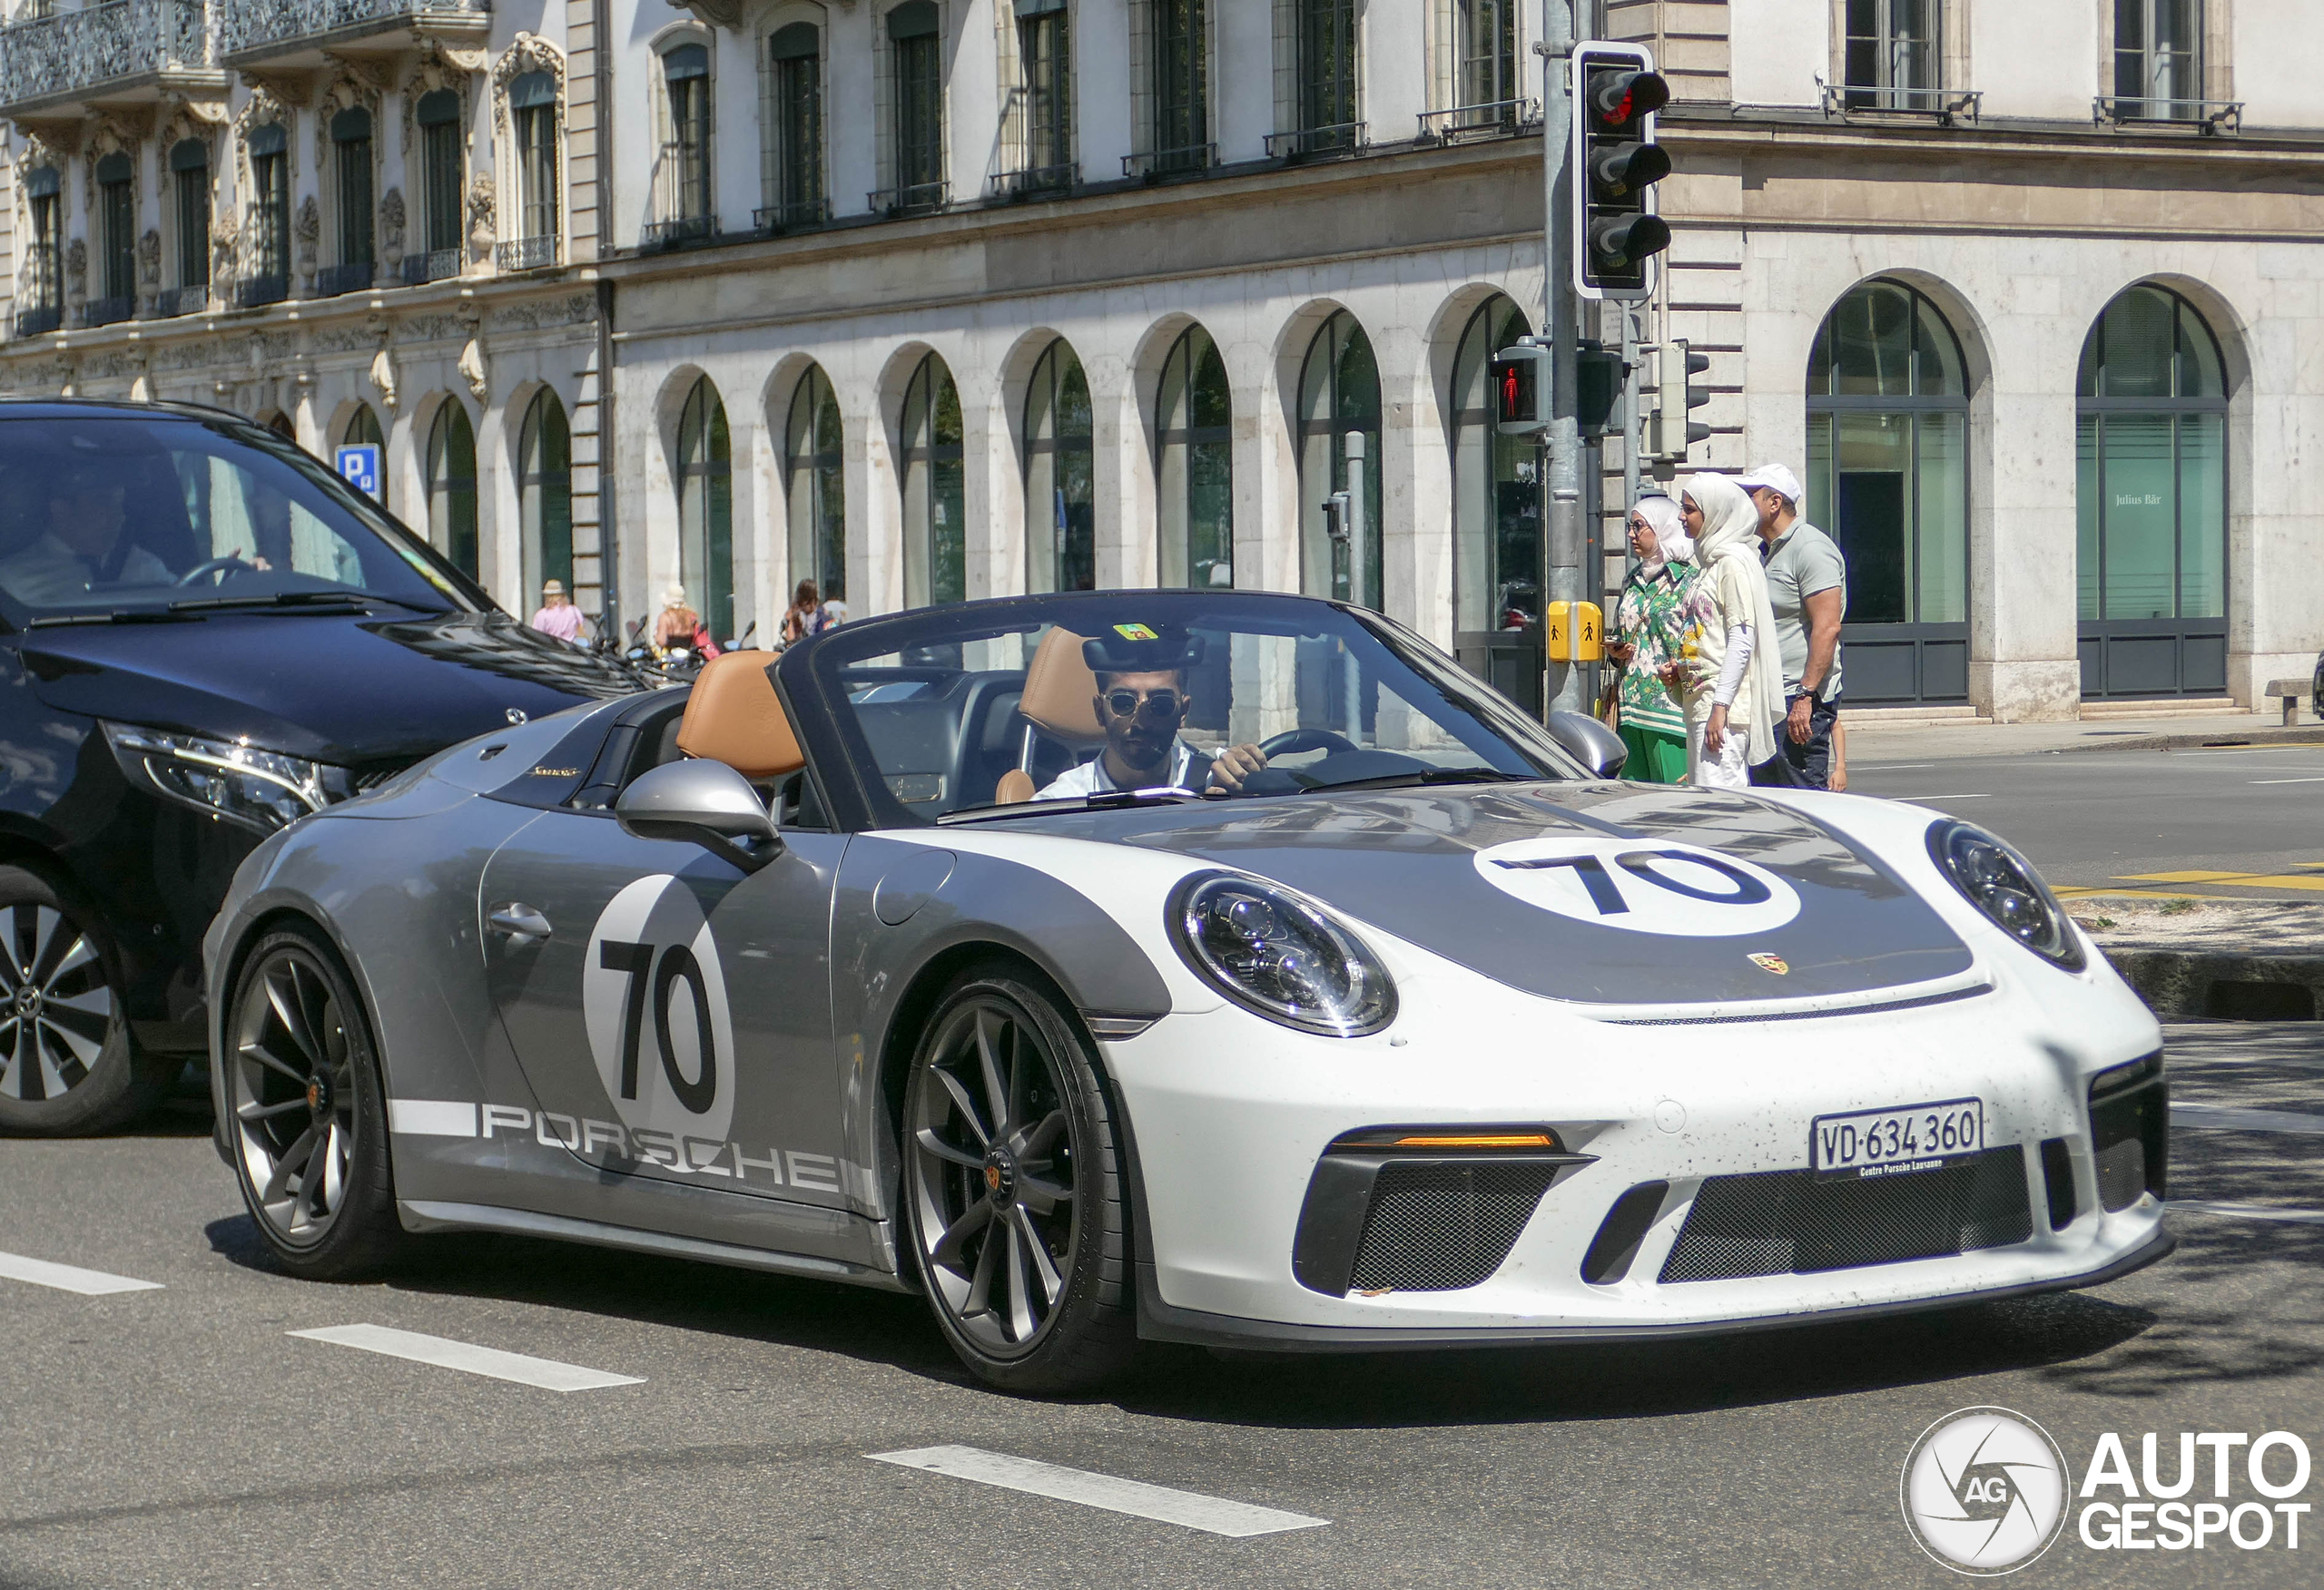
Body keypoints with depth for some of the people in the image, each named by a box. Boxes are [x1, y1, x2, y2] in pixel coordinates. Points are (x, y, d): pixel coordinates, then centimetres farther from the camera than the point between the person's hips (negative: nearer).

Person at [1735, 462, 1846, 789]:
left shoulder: (1810, 549, -11)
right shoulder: (1767, 552, 20)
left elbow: (1827, 627, -19)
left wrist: (1805, 697, -24)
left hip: (1801, 700, -10)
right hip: (1769, 698, 10)